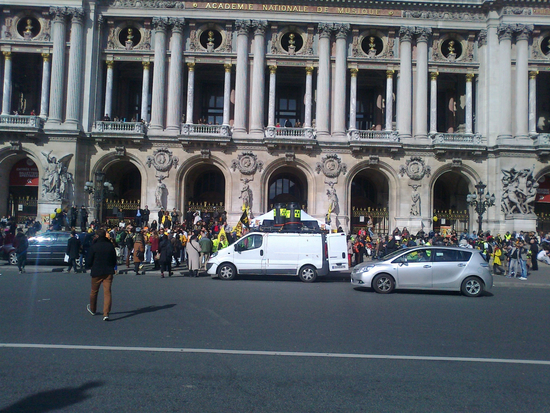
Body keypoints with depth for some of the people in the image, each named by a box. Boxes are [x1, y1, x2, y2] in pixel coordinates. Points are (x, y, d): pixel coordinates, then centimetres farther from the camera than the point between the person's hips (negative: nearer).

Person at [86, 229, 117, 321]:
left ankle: (92, 309, 38)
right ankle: (106, 314, -9)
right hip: (109, 272, 2)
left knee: (94, 291, 18)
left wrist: (89, 265, 16)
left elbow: (89, 262, -5)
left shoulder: (94, 246, -9)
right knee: (107, 292, 0)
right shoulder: (110, 245, 0)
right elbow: (114, 261, 6)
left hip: (96, 272, -2)